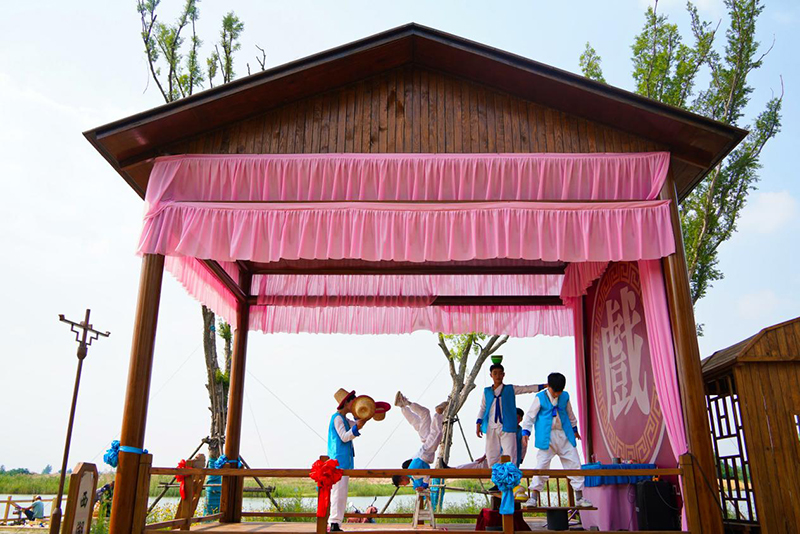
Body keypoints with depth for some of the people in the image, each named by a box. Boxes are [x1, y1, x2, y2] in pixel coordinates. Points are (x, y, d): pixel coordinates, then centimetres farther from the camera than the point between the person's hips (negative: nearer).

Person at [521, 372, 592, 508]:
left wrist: (574, 428, 32)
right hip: (546, 437, -4)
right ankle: (534, 497, 1)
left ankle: (579, 497, 17)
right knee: (541, 466, -9)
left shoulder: (565, 396, 7)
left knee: (574, 464, 4)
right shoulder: (540, 398, -5)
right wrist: (525, 431, -10)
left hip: (564, 436, 4)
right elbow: (530, 415, -1)